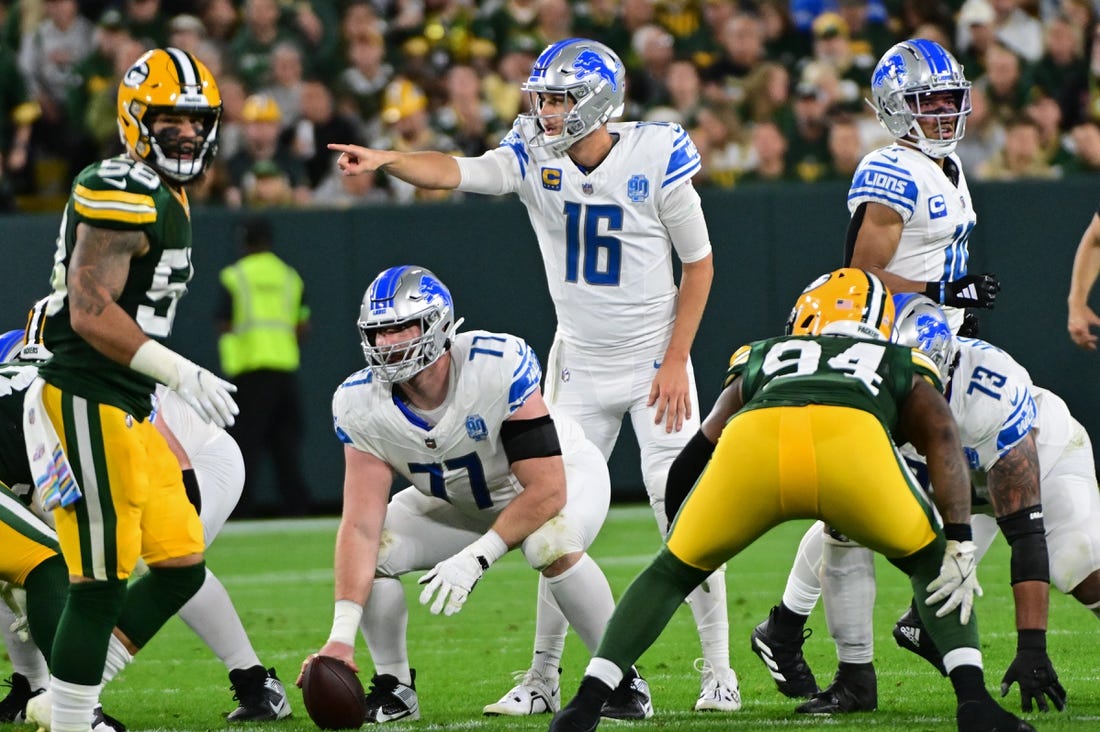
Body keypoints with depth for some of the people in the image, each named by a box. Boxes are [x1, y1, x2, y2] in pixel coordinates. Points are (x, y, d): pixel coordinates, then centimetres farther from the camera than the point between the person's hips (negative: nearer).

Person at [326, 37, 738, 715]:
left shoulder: (656, 159, -15)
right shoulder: (534, 158, -8)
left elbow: (699, 264, -6)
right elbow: (454, 172, -25)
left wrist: (676, 362, -12)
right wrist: (386, 159, -45)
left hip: (655, 360, -3)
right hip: (579, 365, 4)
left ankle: (719, 671, 3)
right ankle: (543, 675, 11)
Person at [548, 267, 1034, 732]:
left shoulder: (760, 359, 42)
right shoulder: (904, 367, 38)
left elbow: (695, 454, 35)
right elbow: (942, 435, 17)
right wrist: (960, 544, 10)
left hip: (753, 436, 1)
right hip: (854, 441, -1)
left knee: (673, 571, 27)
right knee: (932, 564, 26)